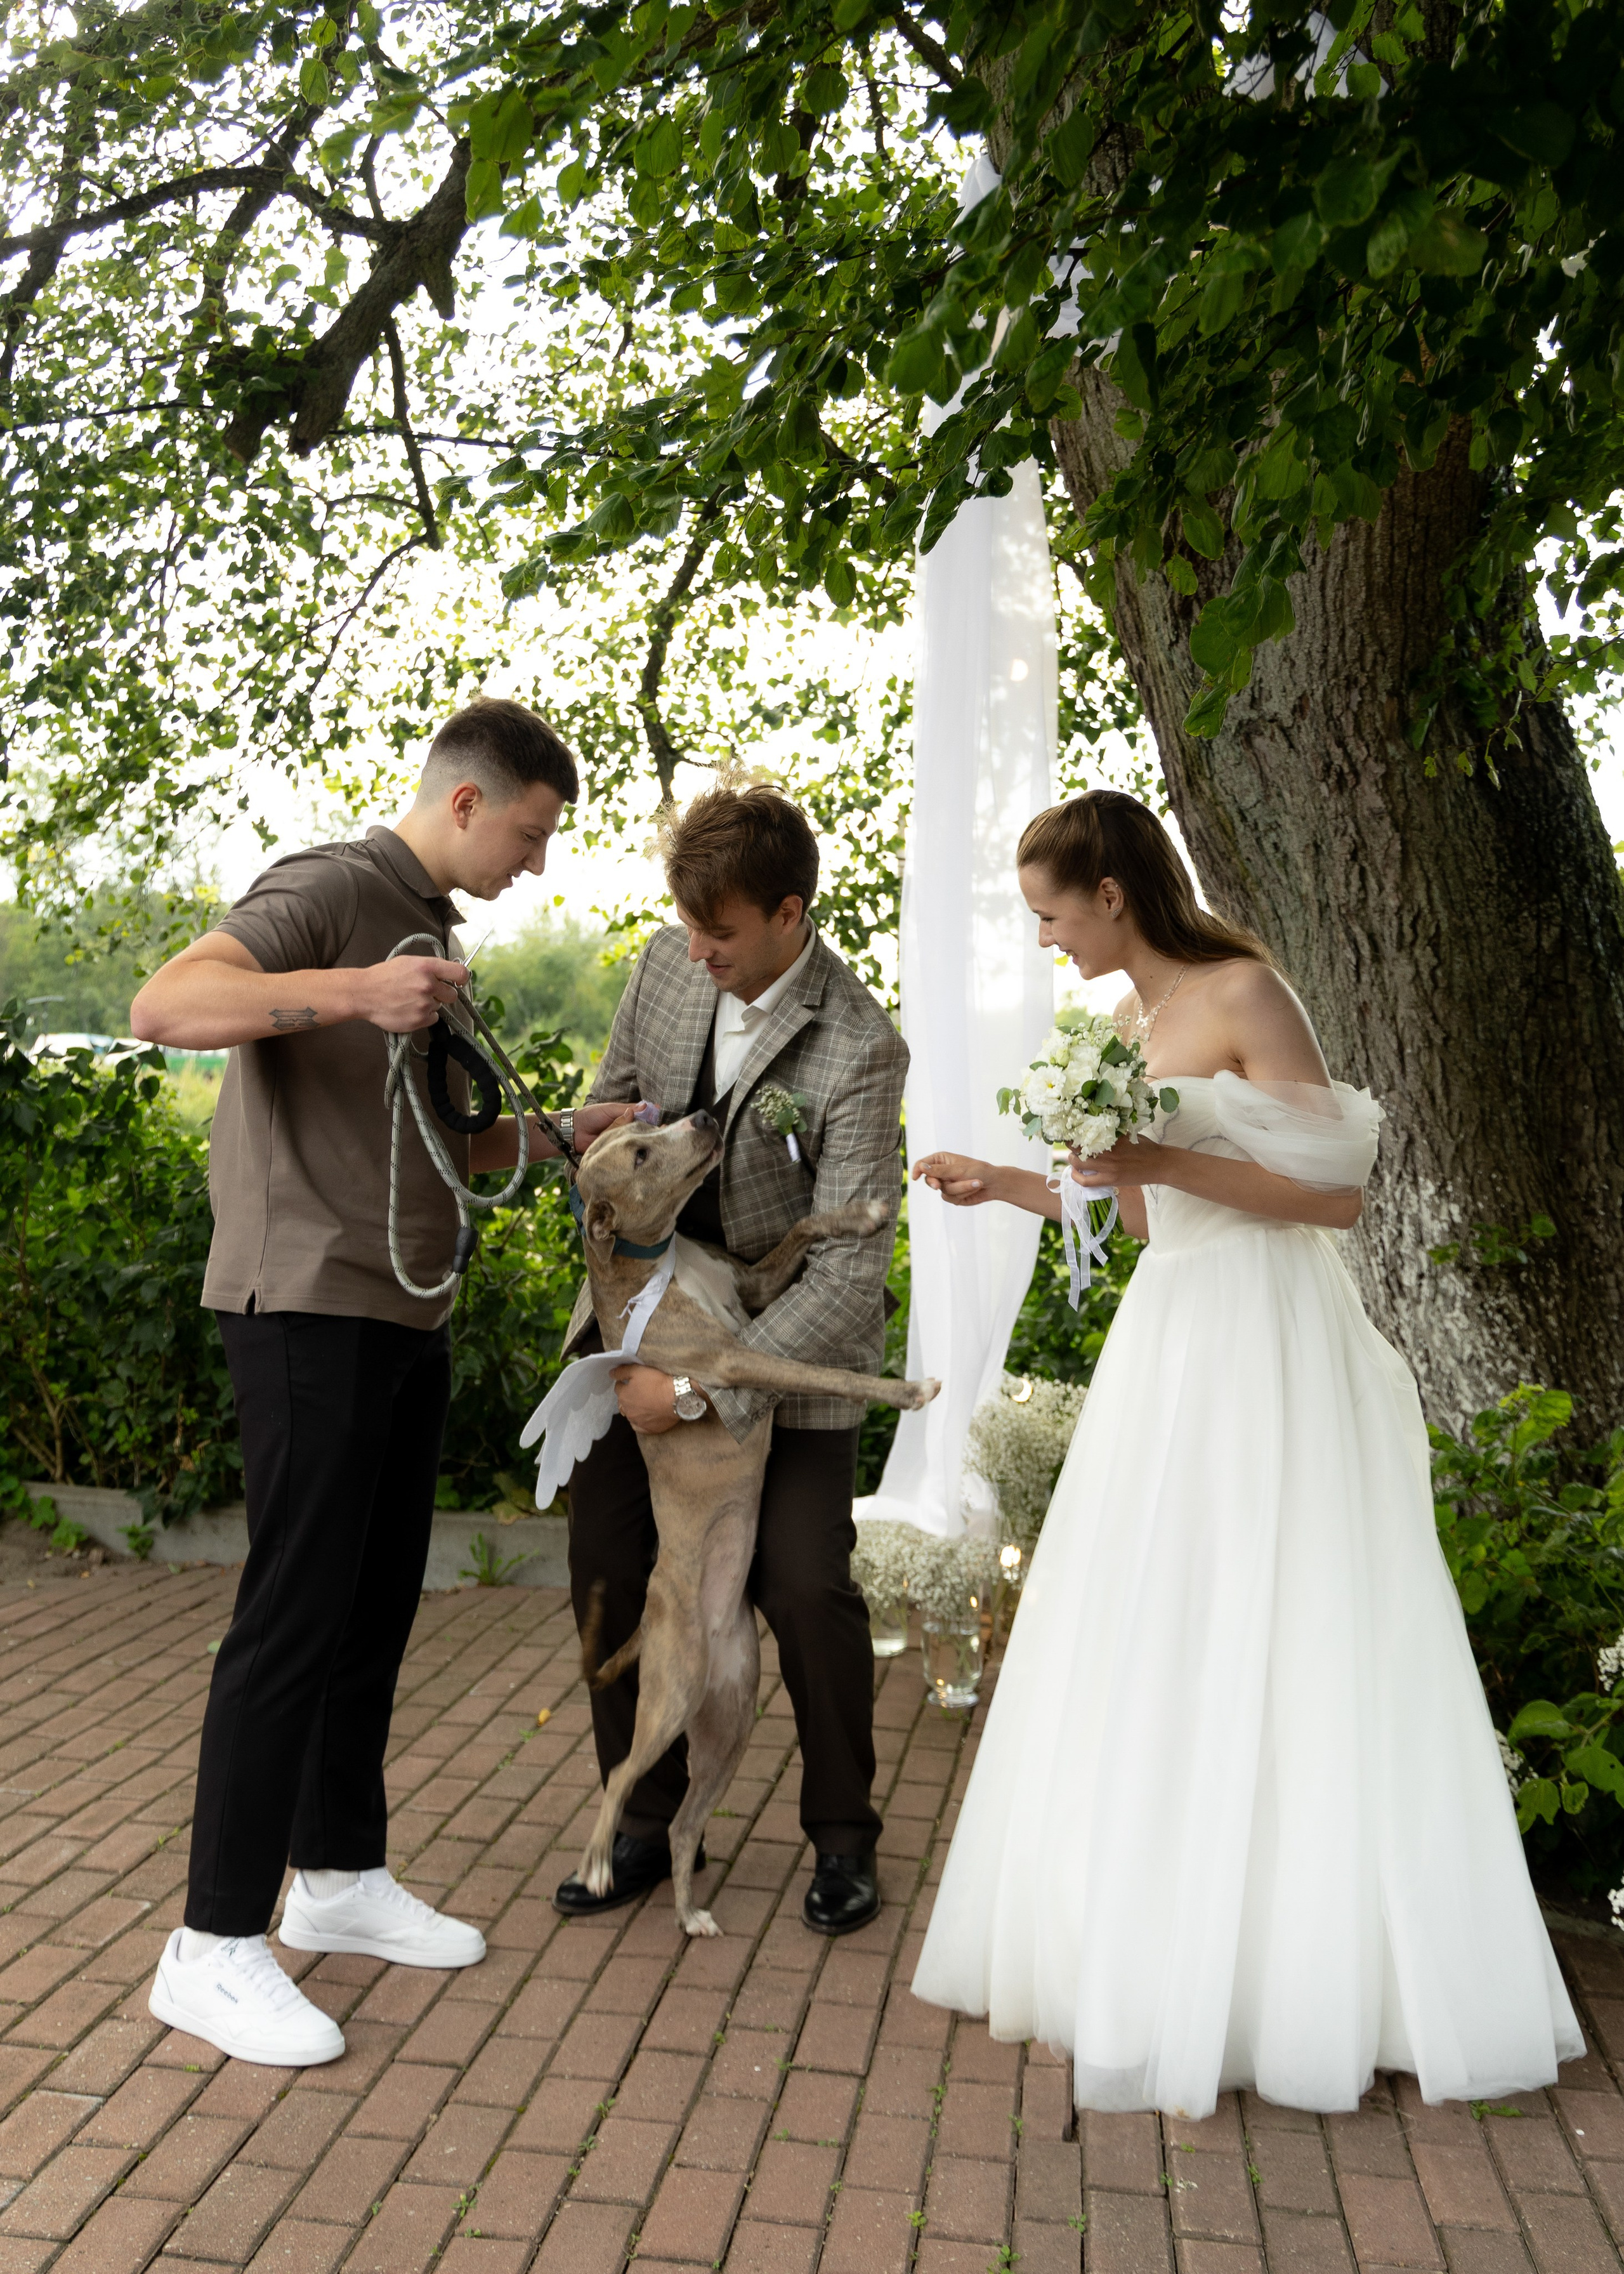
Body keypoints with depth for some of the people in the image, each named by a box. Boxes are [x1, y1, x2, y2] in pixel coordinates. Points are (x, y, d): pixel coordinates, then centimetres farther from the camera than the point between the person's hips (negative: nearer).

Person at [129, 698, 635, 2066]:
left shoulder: (433, 938, 19)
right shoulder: (330, 892, -8)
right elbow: (164, 1006, -24)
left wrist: (566, 1135, 14)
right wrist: (350, 990, -35)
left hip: (404, 1317, 9)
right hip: (309, 1306, -9)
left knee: (379, 1608, 14)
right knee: (296, 1616, -6)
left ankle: (340, 1876, 29)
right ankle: (215, 1944, 6)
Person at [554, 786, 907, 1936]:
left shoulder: (860, 1052, -25)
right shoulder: (670, 963, -8)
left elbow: (848, 1273, -28)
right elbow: (615, 1098, 12)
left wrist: (702, 1389, -30)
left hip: (789, 1337, -5)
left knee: (805, 1583, -6)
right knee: (609, 1570, 6)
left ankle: (843, 1838, 20)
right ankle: (645, 1827, 25)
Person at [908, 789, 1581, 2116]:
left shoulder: (1244, 995, -11)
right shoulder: (1128, 1020, 12)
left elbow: (1339, 1194, -15)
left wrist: (1165, 1161, -21)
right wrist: (1002, 1184, 17)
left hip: (1264, 1351, -8)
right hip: (1171, 1343, 8)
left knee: (1270, 1658, 0)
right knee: (1144, 1655, 11)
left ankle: (1292, 1981, 16)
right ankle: (1154, 1946, 26)